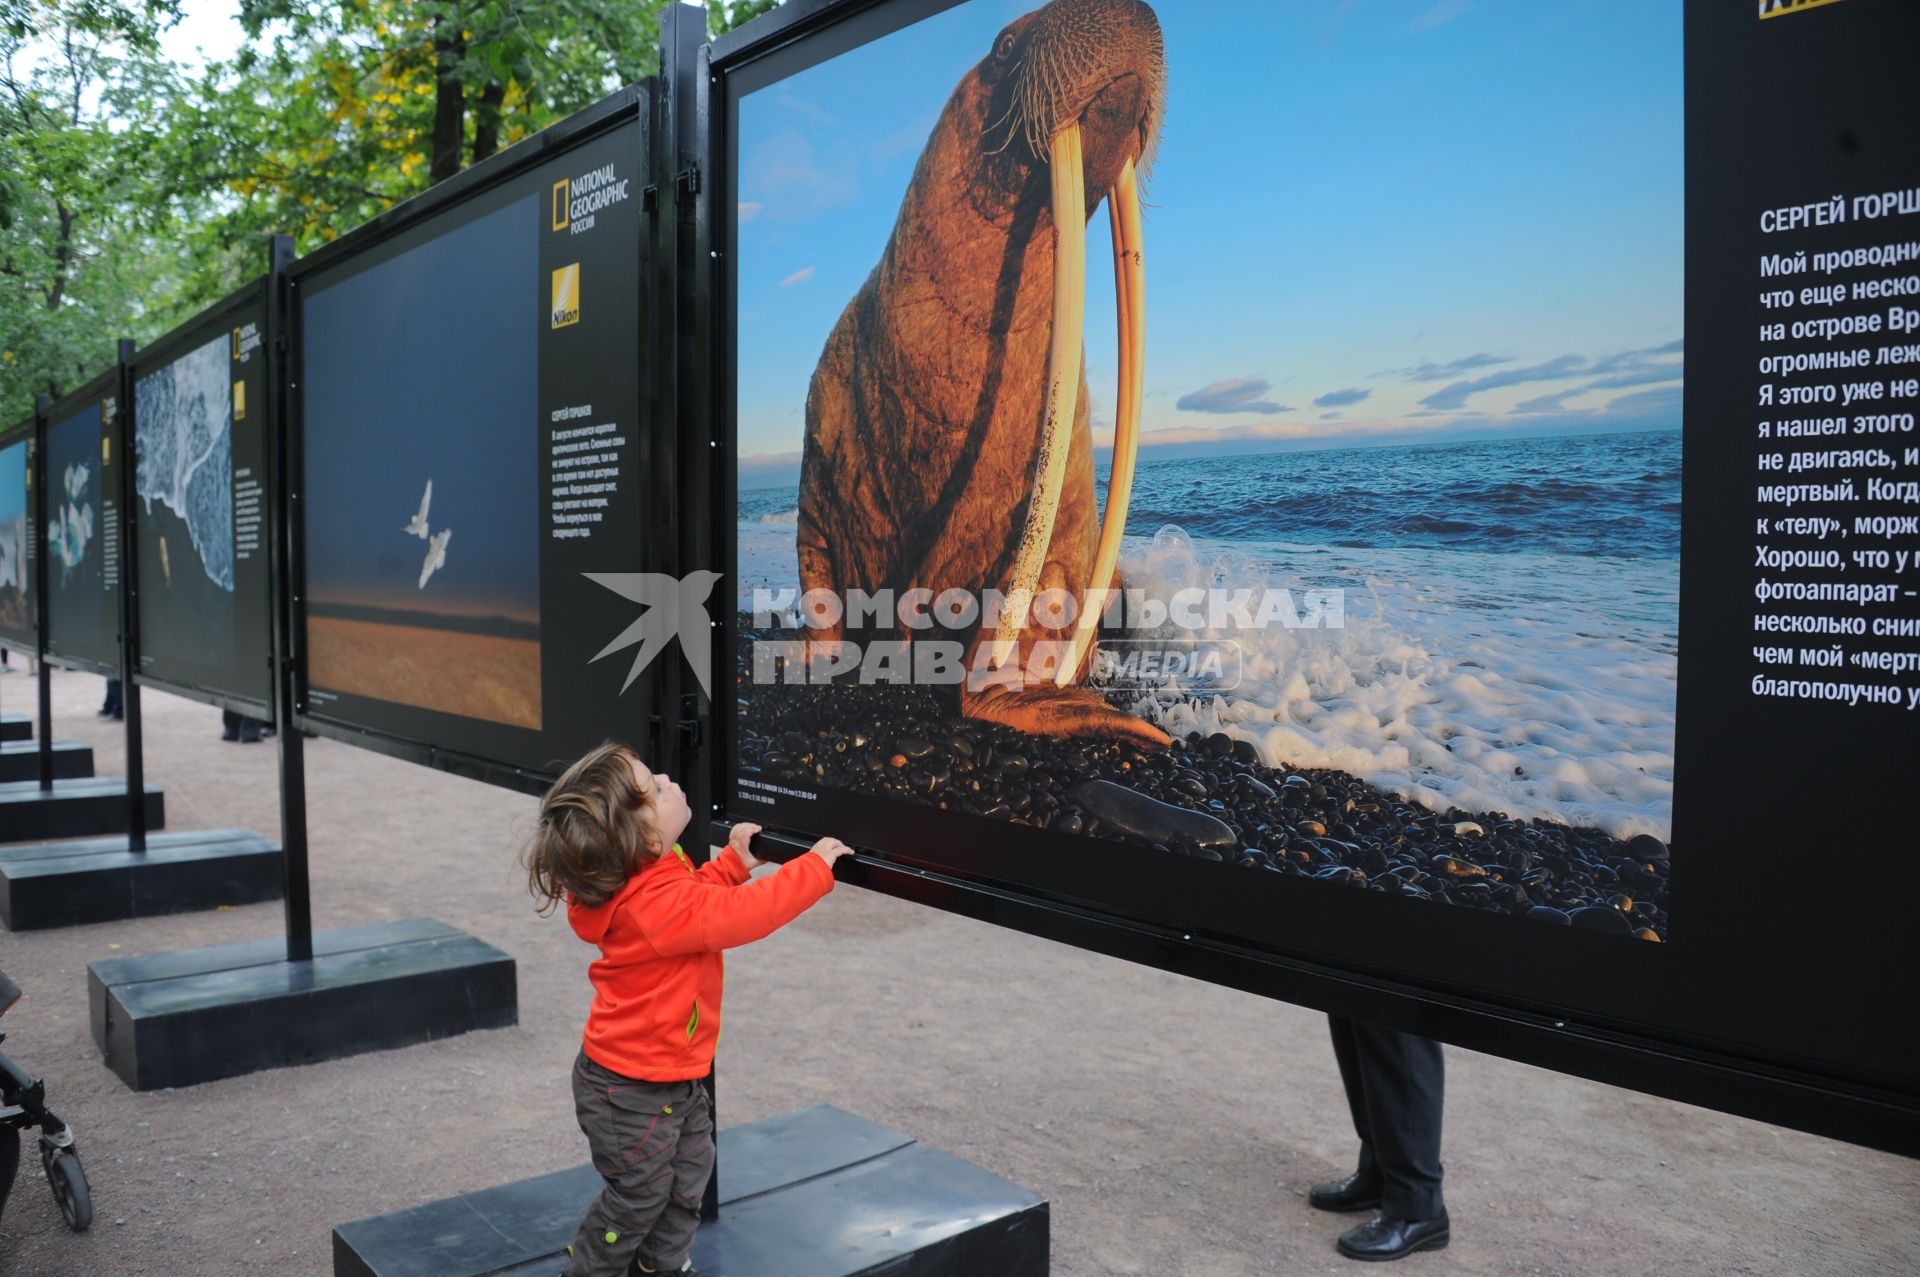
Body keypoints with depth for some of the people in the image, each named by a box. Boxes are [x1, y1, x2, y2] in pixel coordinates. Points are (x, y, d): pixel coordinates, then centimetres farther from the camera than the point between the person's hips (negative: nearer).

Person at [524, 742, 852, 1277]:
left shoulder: (651, 877, -6)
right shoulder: (660, 903, -36)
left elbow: (700, 898, 13)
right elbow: (744, 913, -36)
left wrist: (732, 862, -1)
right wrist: (815, 867, -26)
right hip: (634, 1091, -9)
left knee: (690, 1173, 23)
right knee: (640, 1194, 12)